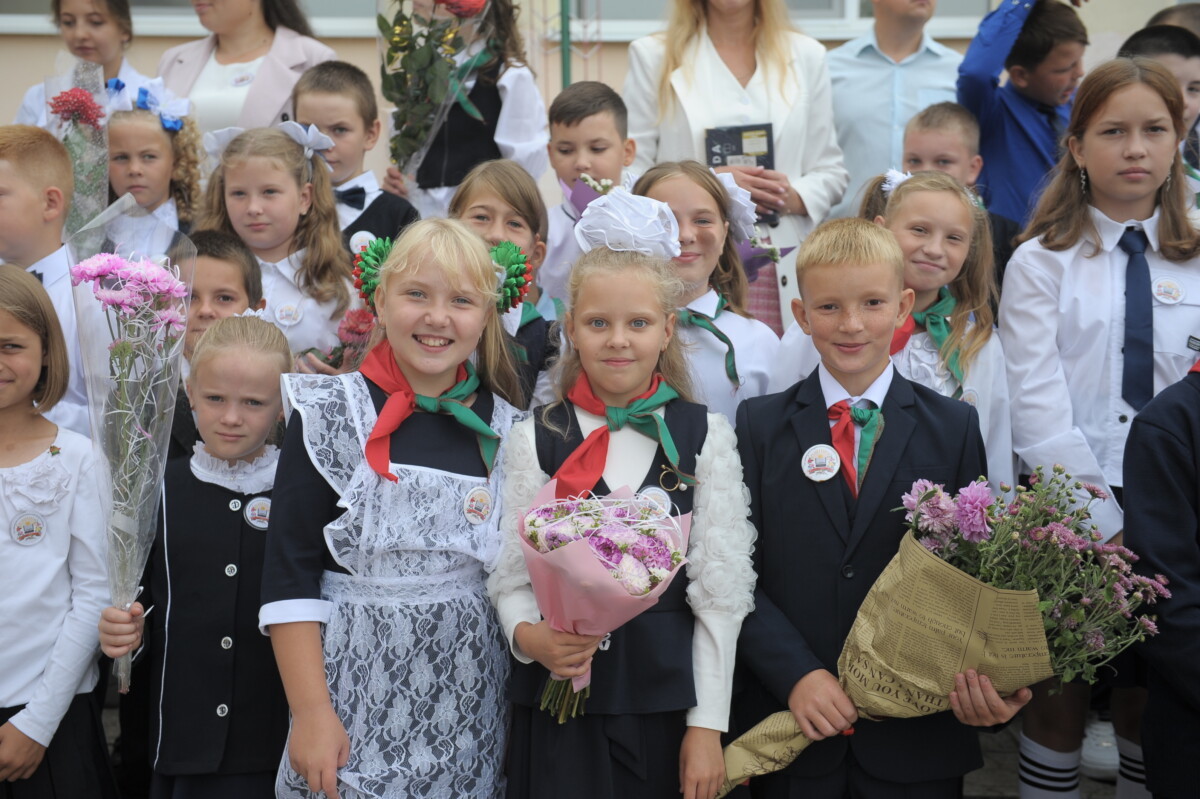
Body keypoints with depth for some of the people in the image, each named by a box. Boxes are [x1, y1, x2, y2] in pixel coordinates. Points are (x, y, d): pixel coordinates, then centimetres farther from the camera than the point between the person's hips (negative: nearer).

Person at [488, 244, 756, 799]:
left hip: (668, 695, 0)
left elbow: (720, 589, 1)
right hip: (561, 696, 0)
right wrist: (526, 634, -18)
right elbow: (512, 574, 3)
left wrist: (707, 725, -3)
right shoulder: (536, 439, 2)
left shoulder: (703, 435, 1)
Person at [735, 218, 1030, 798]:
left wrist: (988, 684, -13)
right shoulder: (759, 424, 2)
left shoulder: (955, 427, 3)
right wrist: (796, 675, -15)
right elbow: (739, 572, -3)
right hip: (791, 726, 0)